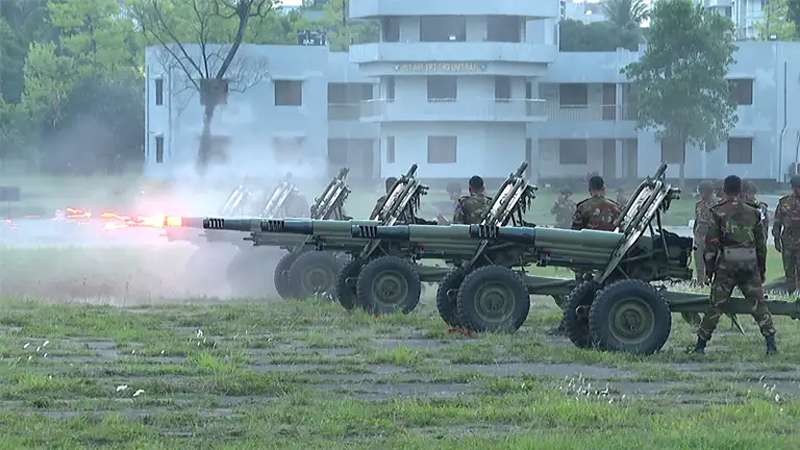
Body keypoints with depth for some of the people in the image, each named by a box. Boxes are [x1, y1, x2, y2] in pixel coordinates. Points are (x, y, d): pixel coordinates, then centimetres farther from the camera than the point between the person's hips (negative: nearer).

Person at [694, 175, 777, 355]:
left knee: (716, 306, 4)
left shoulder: (718, 212, -1)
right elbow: (761, 244, 13)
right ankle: (771, 342, -5)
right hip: (750, 264, 2)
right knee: (758, 304, 5)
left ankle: (701, 344, 7)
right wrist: (762, 268, 20)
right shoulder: (752, 213, 9)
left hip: (727, 264, -2)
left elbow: (712, 242, -4)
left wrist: (709, 266, 3)